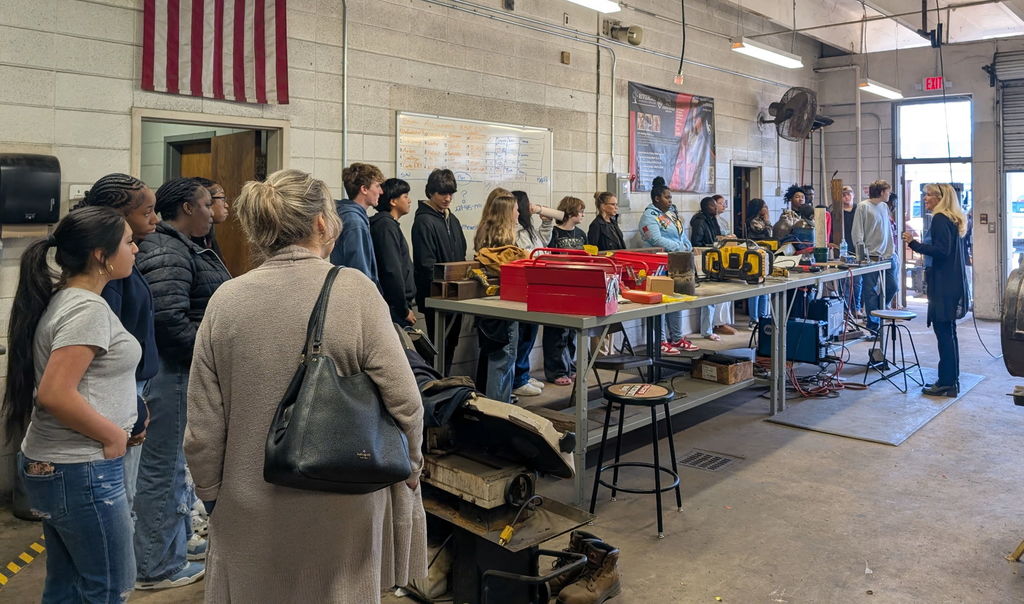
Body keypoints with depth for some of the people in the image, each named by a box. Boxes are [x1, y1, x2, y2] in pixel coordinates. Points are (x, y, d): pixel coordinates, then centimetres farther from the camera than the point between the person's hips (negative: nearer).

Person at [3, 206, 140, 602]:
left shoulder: (61, 299, 9)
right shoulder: (88, 308, -20)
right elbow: (55, 394, -27)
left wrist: (121, 420, 10)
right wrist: (113, 436, -15)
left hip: (48, 464, 9)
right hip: (82, 472, -9)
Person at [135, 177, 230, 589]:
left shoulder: (181, 247, 14)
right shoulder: (166, 253, -18)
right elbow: (169, 319, -27)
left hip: (185, 370, 11)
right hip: (172, 370, -11)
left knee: (177, 462, 21)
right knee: (163, 466, 1)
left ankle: (179, 541, 37)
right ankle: (158, 567, 14)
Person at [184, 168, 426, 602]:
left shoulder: (226, 300, -7)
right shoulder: (355, 291, -14)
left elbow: (203, 426, -3)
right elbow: (404, 401, -14)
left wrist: (211, 494, 13)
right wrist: (410, 467, 4)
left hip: (252, 517, 2)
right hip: (342, 516, -2)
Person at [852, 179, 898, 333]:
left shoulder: (884, 207, 15)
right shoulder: (863, 206, -6)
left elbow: (887, 230, 22)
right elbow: (857, 232, -10)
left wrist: (892, 248, 15)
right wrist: (862, 253, -16)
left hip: (887, 255, 7)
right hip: (871, 256, -7)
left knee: (892, 287, 4)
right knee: (871, 291, -1)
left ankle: (877, 312, 26)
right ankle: (873, 325, 8)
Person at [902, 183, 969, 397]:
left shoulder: (940, 219, -12)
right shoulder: (956, 221, 17)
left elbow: (941, 250, -21)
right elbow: (963, 254, 23)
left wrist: (915, 243, -21)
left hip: (943, 285, -10)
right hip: (955, 283, 10)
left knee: (943, 332, -7)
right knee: (948, 332, 14)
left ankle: (947, 383, -3)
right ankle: (951, 380, 21)